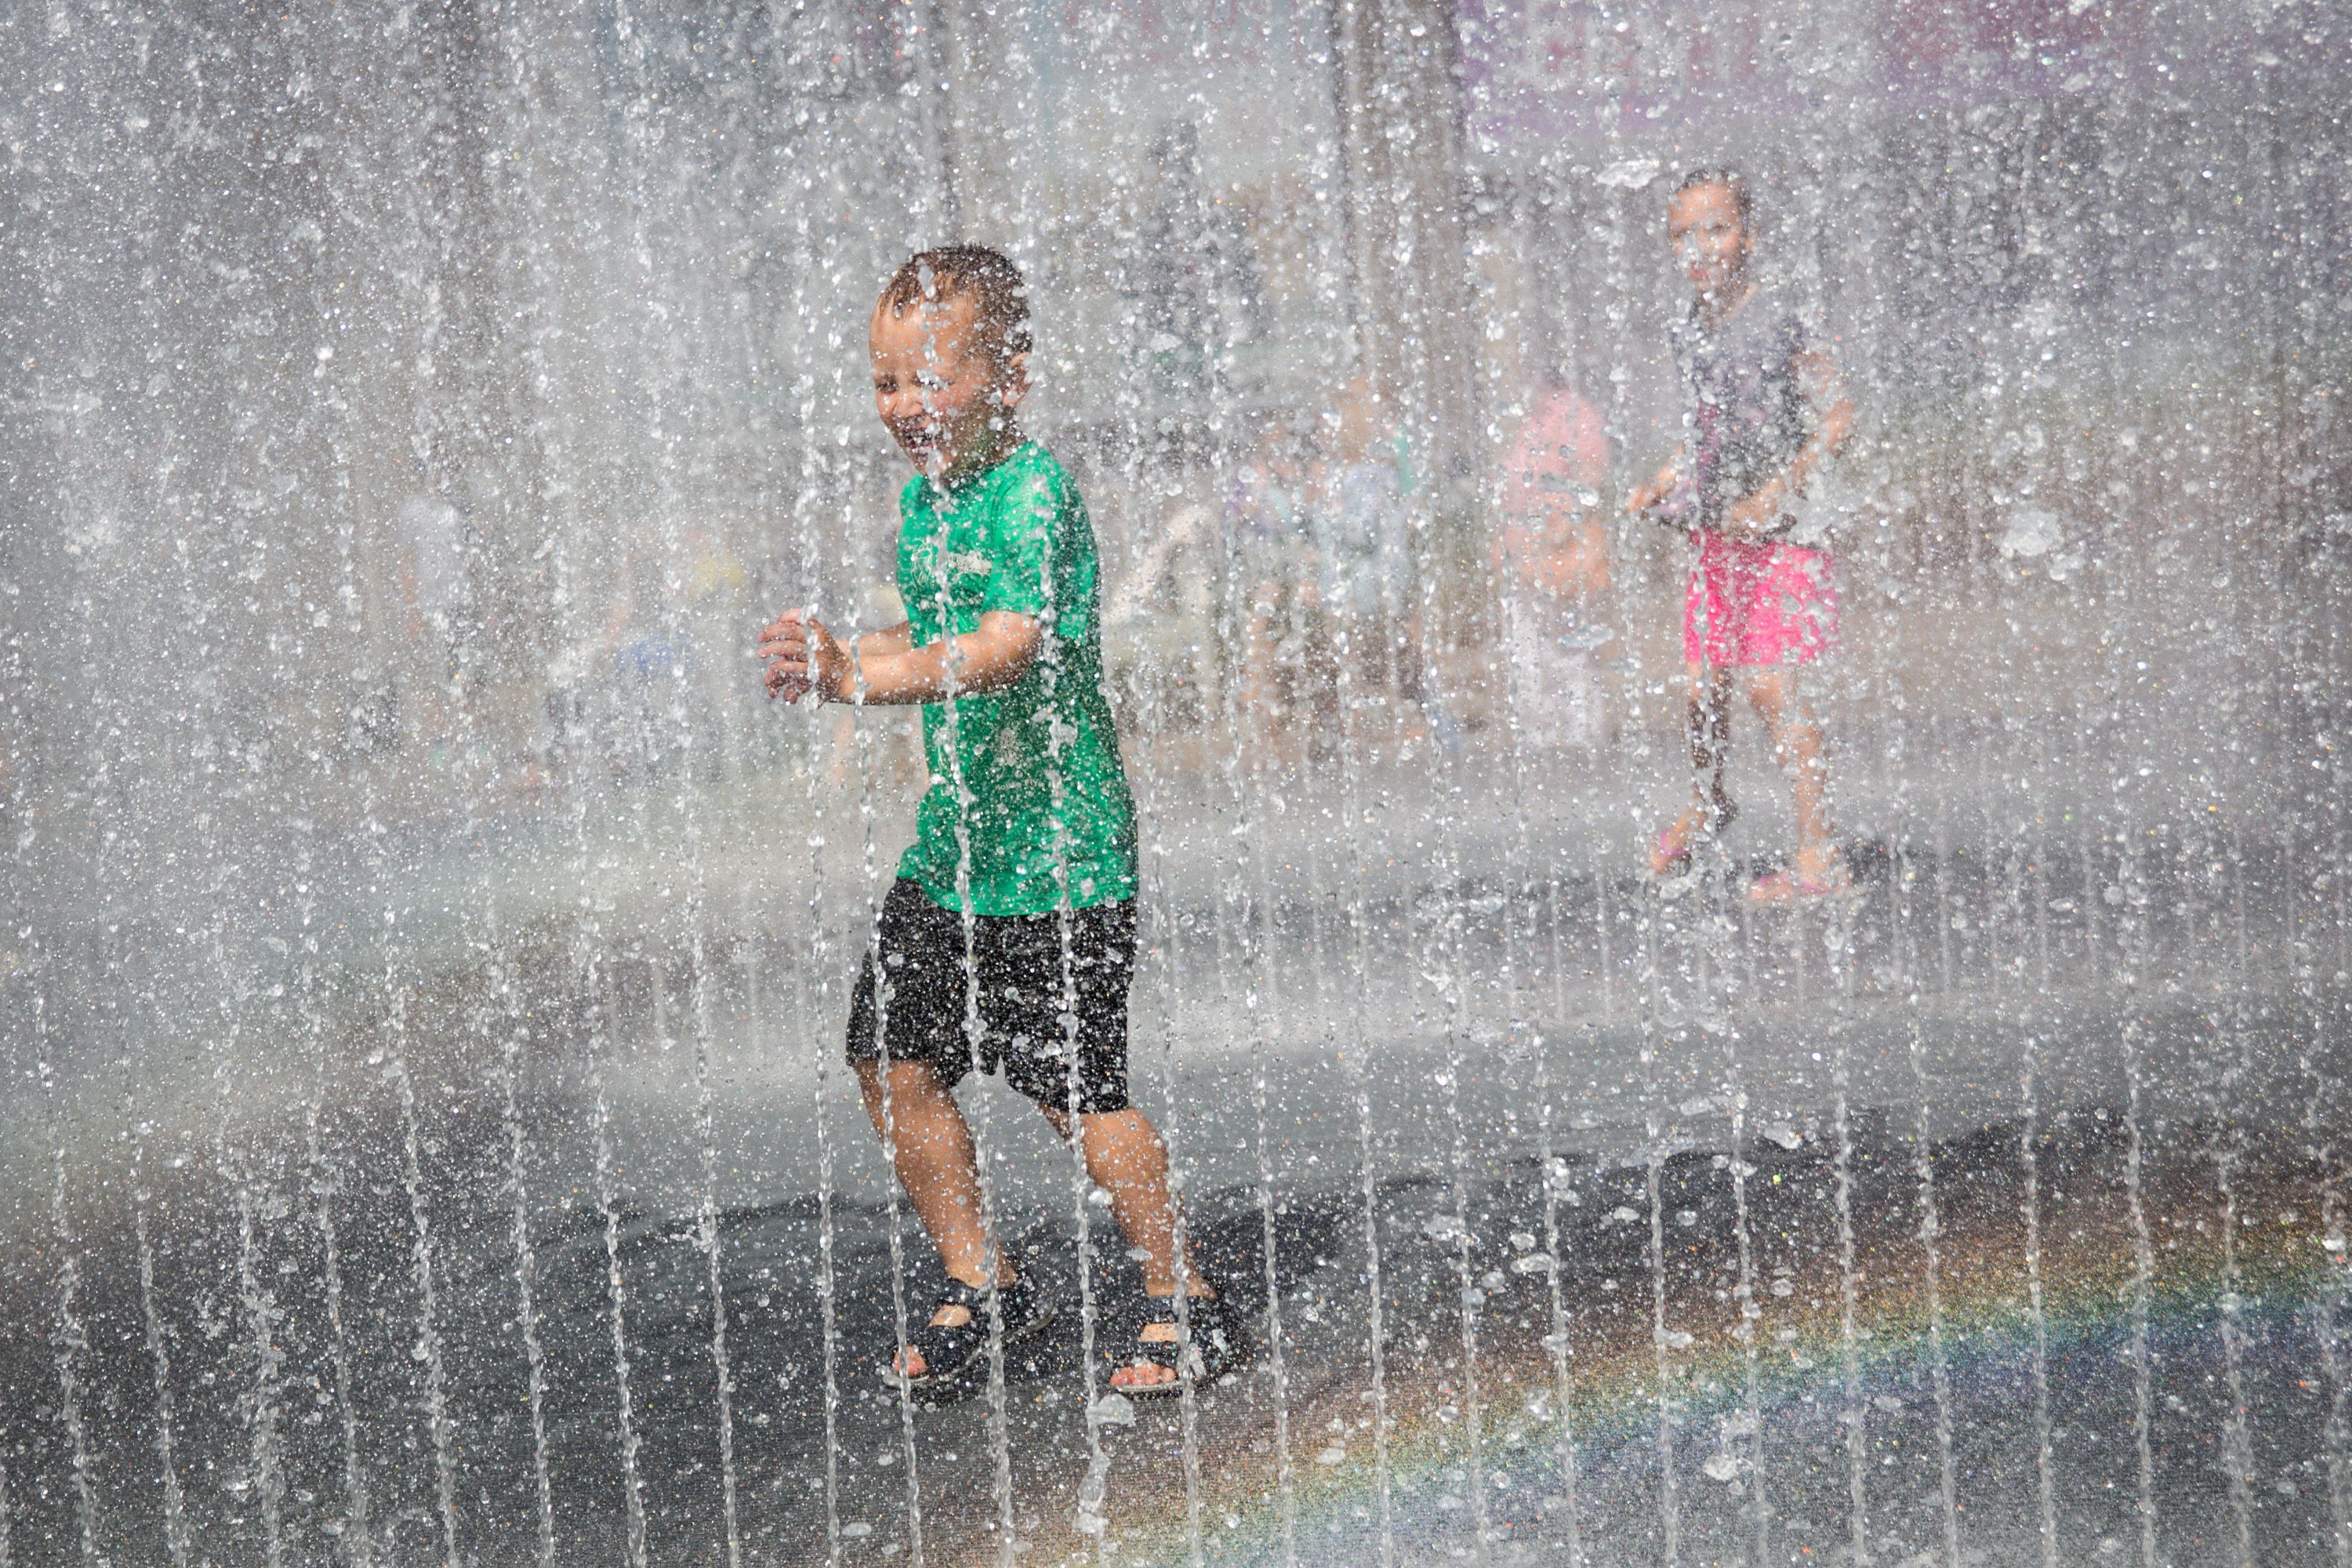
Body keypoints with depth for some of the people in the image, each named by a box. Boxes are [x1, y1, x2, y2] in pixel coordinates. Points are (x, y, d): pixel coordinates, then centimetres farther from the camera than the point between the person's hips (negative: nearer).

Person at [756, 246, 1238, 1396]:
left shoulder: (1035, 493, -18)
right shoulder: (920, 494, 10)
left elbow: (1001, 652, -31)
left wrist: (852, 677, -42)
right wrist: (843, 649, 5)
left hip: (1057, 852, -9)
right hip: (954, 840, 9)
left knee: (1074, 1086, -4)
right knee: (891, 1056, 9)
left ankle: (1185, 1301, 15)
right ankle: (980, 1283, 26)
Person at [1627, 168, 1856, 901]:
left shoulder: (1775, 321, -10)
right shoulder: (1690, 333, 10)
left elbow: (1837, 413, -11)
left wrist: (1777, 492, -19)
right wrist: (1660, 485, 8)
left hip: (1781, 533, -6)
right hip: (1714, 532, 6)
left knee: (1768, 684, -12)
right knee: (1702, 687, 9)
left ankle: (1819, 852, -6)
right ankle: (1706, 801, 38)